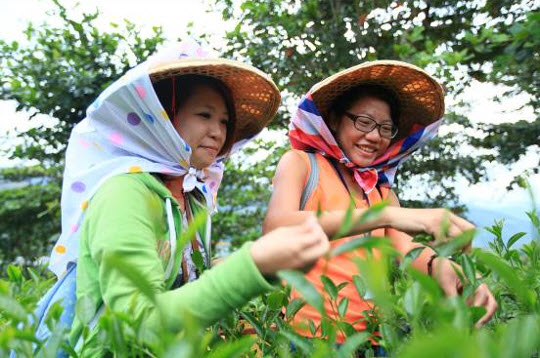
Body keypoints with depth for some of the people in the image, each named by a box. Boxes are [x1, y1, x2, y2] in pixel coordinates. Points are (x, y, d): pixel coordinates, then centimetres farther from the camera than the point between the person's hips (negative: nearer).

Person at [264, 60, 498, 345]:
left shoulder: (382, 190, 12)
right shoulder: (299, 163, -3)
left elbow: (403, 246, -3)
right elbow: (274, 228, -22)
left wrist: (439, 266, -27)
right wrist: (385, 215, -31)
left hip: (369, 336, 4)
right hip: (303, 333, -4)